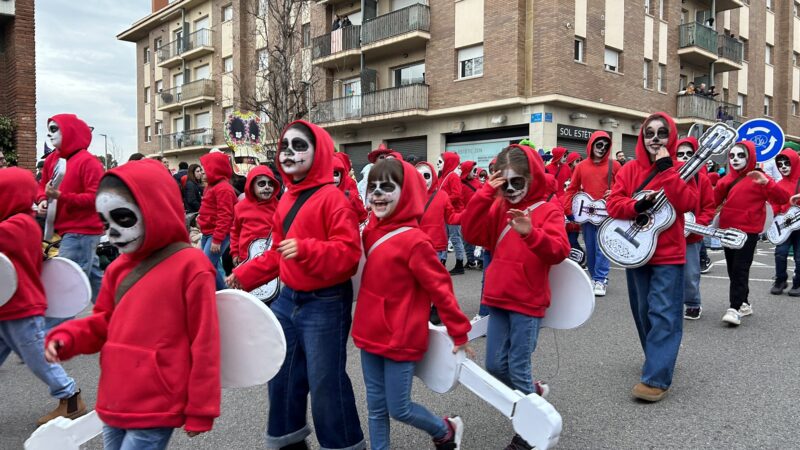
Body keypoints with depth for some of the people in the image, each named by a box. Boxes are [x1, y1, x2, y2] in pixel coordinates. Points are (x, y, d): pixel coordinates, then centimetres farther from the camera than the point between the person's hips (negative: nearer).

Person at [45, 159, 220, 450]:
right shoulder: (120, 267, 8)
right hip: (115, 403, 7)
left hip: (155, 411, -7)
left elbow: (203, 343, -12)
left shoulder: (190, 265, -14)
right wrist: (68, 338, -1)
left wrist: (200, 410, -8)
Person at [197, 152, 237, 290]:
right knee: (212, 267, 11)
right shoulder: (213, 186, 16)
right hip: (208, 233, 10)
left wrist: (217, 239, -23)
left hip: (217, 235, -10)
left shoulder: (223, 188, -16)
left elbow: (224, 216, -22)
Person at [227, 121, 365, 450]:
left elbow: (349, 252, -22)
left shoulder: (332, 197, -16)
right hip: (288, 300, 8)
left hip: (325, 305, -8)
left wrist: (305, 249, -33)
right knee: (282, 376, 18)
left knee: (325, 383, 2)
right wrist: (245, 275, 14)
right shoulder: (286, 199, 10)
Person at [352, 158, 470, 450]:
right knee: (376, 406, 15)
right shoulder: (371, 232, 2)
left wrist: (459, 331, -11)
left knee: (399, 408, 7)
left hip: (400, 339, -6)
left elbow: (440, 287, -15)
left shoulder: (414, 240, -20)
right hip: (370, 335, 7)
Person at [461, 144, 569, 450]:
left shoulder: (548, 210, -7)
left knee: (518, 367, -1)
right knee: (495, 366, 11)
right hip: (498, 299, 6)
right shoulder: (498, 207, 7)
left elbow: (559, 251, -21)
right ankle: (533, 391, 37)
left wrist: (531, 233, -39)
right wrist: (485, 194, -13)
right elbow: (471, 232, -6)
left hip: (528, 302, -5)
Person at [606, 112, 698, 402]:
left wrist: (667, 169, -17)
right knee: (644, 312, 13)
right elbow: (613, 203, -3)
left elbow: (688, 203, -15)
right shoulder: (630, 169, 5)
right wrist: (637, 206, -22)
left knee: (664, 315, -9)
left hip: (669, 252, -3)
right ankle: (660, 359, 32)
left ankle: (656, 379, -9)